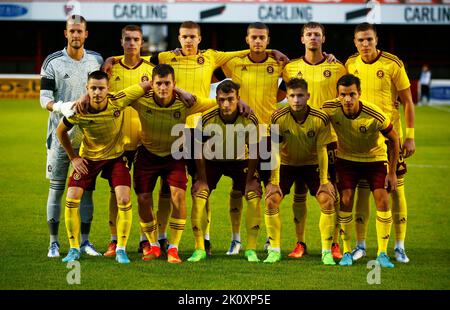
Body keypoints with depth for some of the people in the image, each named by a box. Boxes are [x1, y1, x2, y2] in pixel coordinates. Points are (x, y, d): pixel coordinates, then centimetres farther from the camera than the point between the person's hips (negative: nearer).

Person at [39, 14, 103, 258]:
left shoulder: (97, 60, 7)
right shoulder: (53, 62, -3)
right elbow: (44, 98, -6)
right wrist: (60, 107, -26)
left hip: (88, 135, 3)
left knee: (87, 188, 5)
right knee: (56, 188, -1)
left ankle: (84, 241, 13)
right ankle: (54, 243, 5)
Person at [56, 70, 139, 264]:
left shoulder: (118, 102, -26)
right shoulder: (78, 112, -24)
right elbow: (61, 131, -3)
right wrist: (73, 157, -2)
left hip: (116, 156, 0)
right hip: (88, 157, 0)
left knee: (124, 200, -14)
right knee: (72, 200, -9)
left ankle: (121, 249, 1)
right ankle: (74, 249, 7)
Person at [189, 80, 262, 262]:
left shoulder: (250, 120, -23)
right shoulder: (207, 119, -25)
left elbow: (253, 152, -11)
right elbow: (199, 151, -12)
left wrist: (250, 180, -13)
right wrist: (202, 180, -12)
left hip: (240, 161, 0)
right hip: (212, 161, 0)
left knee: (254, 194, -17)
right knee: (198, 194, -17)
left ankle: (251, 249, -5)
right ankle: (199, 249, -7)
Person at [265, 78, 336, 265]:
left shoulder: (320, 119, -21)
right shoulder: (278, 118, -21)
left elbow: (321, 150, -13)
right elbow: (275, 150, -17)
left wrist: (324, 180, -14)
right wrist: (275, 178, -20)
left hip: (311, 164, 0)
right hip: (286, 164, 0)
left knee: (328, 200, -16)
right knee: (271, 200, -16)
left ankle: (327, 252, -4)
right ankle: (274, 250, -2)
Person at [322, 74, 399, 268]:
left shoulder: (374, 115, -30)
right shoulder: (330, 109, -25)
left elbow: (394, 139, -13)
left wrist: (392, 173, -9)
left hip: (375, 158, -1)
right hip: (346, 158, 1)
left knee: (383, 200, -13)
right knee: (345, 200, -12)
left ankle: (382, 253, -3)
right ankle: (347, 252, 1)